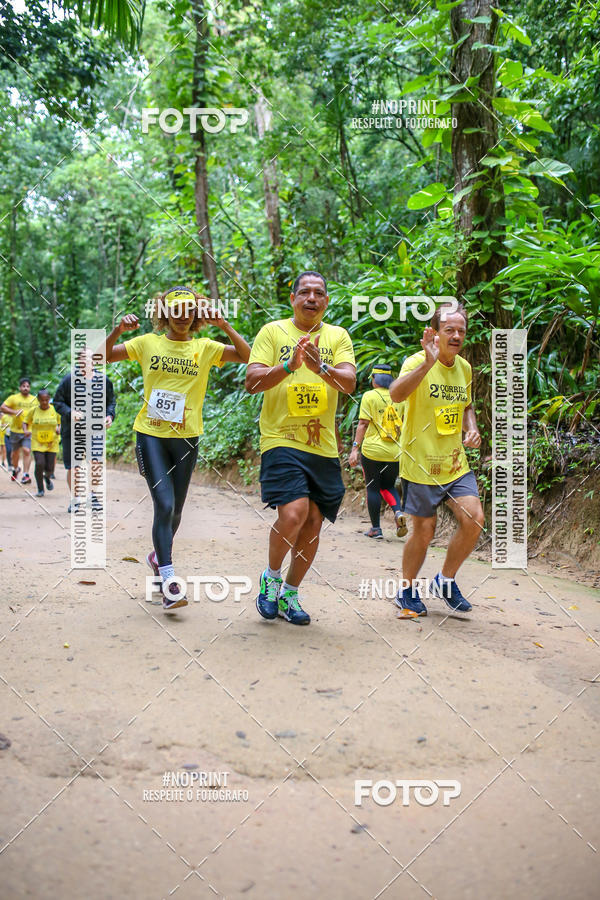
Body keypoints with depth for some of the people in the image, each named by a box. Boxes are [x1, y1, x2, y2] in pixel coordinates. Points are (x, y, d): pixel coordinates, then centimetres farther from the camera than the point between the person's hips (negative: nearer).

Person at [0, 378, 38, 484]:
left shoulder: (35, 400, 8)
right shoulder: (13, 398, 1)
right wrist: (14, 412, -17)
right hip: (15, 430, 1)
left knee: (27, 451, -15)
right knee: (15, 452, 15)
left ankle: (25, 475, -14)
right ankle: (15, 469, 41)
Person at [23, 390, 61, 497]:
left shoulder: (55, 410, -2)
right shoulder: (33, 410, -2)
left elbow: (61, 422, 11)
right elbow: (26, 422, 9)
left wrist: (59, 429, -11)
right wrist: (26, 430, -11)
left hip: (52, 444, 1)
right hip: (37, 443, -1)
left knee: (49, 468, 0)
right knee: (39, 464, -16)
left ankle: (47, 477, 39)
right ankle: (40, 489, 2)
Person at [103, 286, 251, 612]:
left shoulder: (205, 348, 5)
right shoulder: (148, 343, 5)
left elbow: (247, 355, -7)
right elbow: (103, 356, 2)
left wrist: (224, 326, -16)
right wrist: (118, 331, -13)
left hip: (186, 437, 2)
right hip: (151, 434, -2)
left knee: (175, 509, 12)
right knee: (164, 504, -15)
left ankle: (159, 555, 41)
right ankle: (168, 580, -13)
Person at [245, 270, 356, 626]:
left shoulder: (338, 336, 10)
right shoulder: (272, 332, 4)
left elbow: (349, 383, -4)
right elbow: (252, 382, -6)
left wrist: (321, 367, -24)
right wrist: (289, 366, -22)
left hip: (323, 445, 4)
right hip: (281, 439, -3)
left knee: (314, 522, 5)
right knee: (293, 513, -20)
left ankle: (290, 595, 24)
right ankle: (271, 576, 9)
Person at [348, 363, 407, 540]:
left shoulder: (369, 396, -4)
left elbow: (363, 424, -10)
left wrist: (355, 448, -8)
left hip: (372, 451, -4)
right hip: (395, 452, 4)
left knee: (373, 488, 7)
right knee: (388, 486, 19)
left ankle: (376, 529, 9)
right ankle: (398, 513, -7)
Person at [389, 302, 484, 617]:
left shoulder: (464, 367, 8)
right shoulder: (417, 362, -13)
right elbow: (396, 394, -34)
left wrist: (471, 429, 4)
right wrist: (428, 363, -44)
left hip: (455, 462, 6)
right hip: (421, 463, -5)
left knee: (474, 519, -6)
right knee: (424, 530, 1)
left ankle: (446, 581, 16)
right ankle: (407, 590, 25)